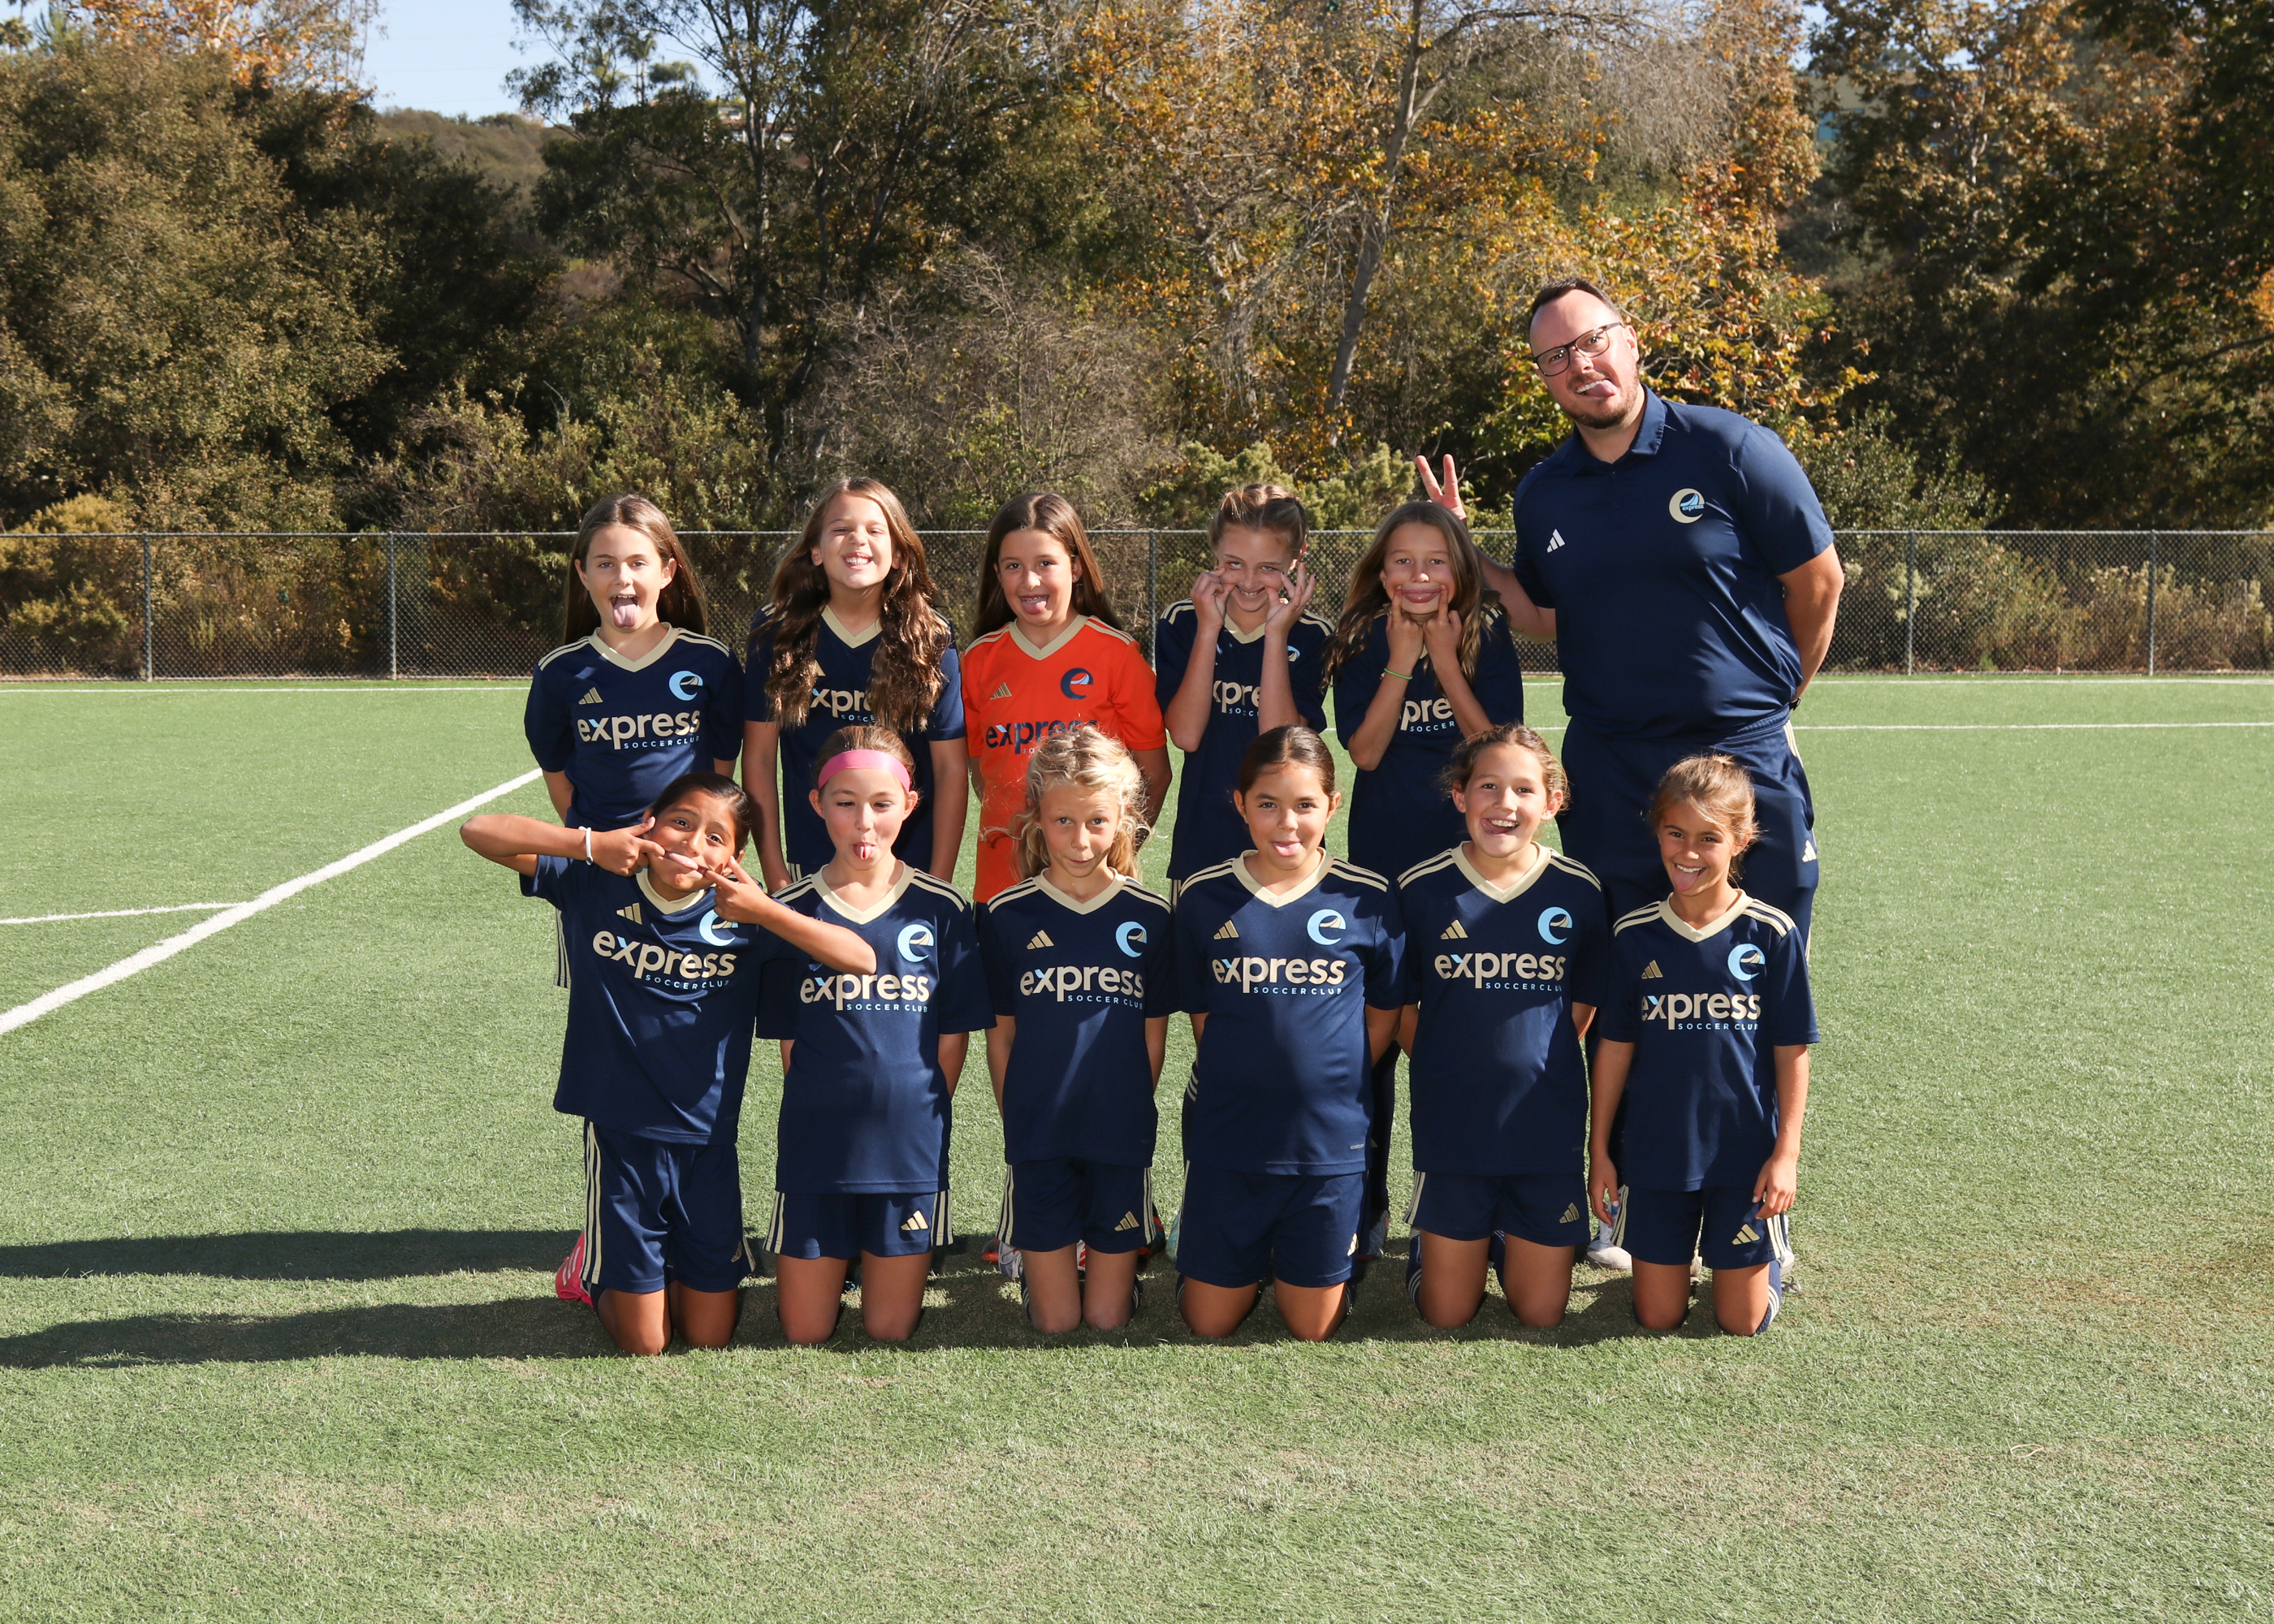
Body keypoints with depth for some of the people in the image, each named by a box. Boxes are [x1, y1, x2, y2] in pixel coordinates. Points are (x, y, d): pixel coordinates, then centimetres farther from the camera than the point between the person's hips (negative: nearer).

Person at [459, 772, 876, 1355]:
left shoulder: (741, 914, -6)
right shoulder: (597, 887, -6)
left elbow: (861, 959, -14)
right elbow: (479, 831, -12)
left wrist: (764, 912, -24)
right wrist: (590, 843, -20)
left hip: (708, 1140, 1)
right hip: (619, 1133, -1)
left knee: (710, 1335, 9)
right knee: (644, 1344, 5)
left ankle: (678, 1268, 40)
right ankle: (598, 1266, 35)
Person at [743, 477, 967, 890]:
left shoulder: (931, 639, -3)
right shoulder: (777, 633, -2)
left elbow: (951, 769, -2)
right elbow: (758, 759, 1)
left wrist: (939, 883, -6)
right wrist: (775, 877, -2)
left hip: (912, 864, 0)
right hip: (810, 867, 0)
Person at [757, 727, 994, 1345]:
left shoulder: (942, 910, -2)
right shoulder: (792, 911, -1)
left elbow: (953, 1039, 3)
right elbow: (788, 1043, 3)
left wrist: (920, 1118, 0)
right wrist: (831, 1108, -3)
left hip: (910, 1145, 0)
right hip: (815, 1147, 0)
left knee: (891, 1329, 4)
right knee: (805, 1332, 5)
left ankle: (887, 1257, 34)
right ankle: (832, 1259, 34)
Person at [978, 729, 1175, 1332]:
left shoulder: (1149, 917, -2)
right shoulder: (1007, 916, -3)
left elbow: (1154, 1033, 5)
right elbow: (1001, 1033, 4)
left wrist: (1130, 1114, 3)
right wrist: (1016, 1119, 1)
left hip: (1121, 1135, 1)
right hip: (1039, 1136, 0)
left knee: (1109, 1317, 5)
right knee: (1055, 1321, 3)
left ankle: (1110, 1256, 35)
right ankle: (1023, 1254, 31)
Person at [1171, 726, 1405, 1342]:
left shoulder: (1367, 899, -5)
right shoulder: (1204, 897, -3)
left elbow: (1382, 1018, 6)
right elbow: (1201, 1015, 6)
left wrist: (1325, 1085, -1)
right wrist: (1247, 1084, -2)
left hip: (1330, 1144, 0)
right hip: (1226, 1137, 1)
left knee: (1313, 1328, 9)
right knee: (1210, 1325, 9)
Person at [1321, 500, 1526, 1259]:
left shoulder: (1488, 640, -1)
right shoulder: (1362, 646, 0)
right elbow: (1364, 750, -10)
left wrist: (1446, 663, -15)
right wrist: (1401, 662, -15)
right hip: (1381, 863, 1)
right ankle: (1365, 1204, 14)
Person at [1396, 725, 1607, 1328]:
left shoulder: (1579, 892, -3)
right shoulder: (1421, 889, -6)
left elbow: (1583, 1007, 7)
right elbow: (1403, 1011, 2)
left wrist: (1532, 1068, 3)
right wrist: (1455, 1073, -2)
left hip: (1549, 1127, 1)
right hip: (1451, 1127, -1)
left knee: (1542, 1313, 8)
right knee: (1446, 1314, 6)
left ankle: (1506, 1239, 37)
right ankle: (1429, 1244, 36)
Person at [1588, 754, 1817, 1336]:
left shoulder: (1772, 935, -8)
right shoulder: (1635, 936, -3)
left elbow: (1792, 1052, -4)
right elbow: (1615, 1046, 2)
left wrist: (1787, 1151, -6)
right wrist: (1598, 1149, 4)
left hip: (1745, 1155, -1)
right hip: (1654, 1154, 2)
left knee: (1742, 1321, 4)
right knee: (1658, 1318, 6)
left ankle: (1770, 1253, 34)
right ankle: (1679, 1251, 37)